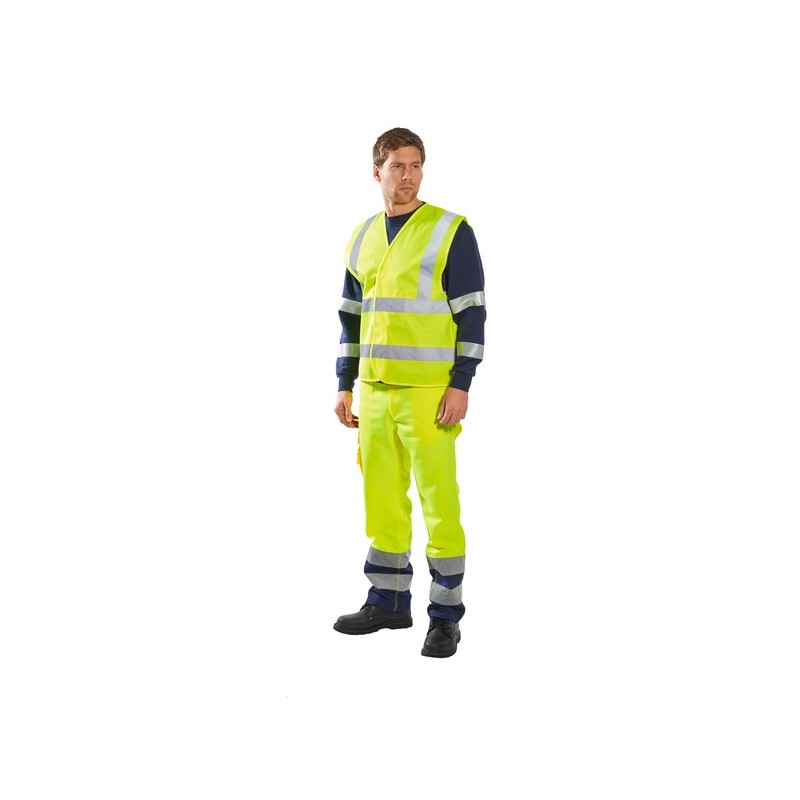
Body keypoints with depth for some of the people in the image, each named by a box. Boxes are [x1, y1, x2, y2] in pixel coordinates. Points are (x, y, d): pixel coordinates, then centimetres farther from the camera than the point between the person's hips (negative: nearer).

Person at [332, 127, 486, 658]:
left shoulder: (451, 232, -5)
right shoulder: (362, 239, 12)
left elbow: (472, 313, -8)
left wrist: (461, 385, -14)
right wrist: (345, 386, 12)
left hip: (430, 391, -6)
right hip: (375, 391, 6)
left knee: (438, 499, -4)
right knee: (382, 497, 11)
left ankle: (446, 614, 4)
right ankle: (389, 601, 23)